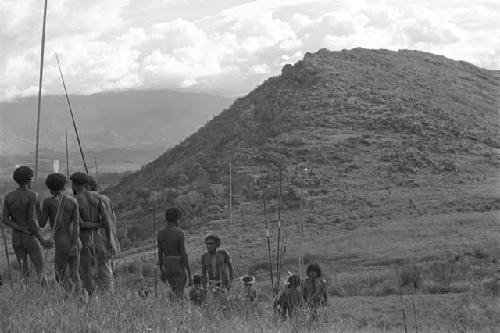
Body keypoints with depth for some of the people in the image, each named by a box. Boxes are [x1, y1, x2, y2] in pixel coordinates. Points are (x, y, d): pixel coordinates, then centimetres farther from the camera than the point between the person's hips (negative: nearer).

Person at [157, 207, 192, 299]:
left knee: (174, 292, 21)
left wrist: (162, 271, 15)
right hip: (179, 266, -5)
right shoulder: (180, 233, -13)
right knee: (179, 294, 0)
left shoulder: (160, 234, 2)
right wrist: (189, 271, -11)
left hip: (167, 266, 5)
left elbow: (160, 254, 6)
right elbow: (183, 253, -15)